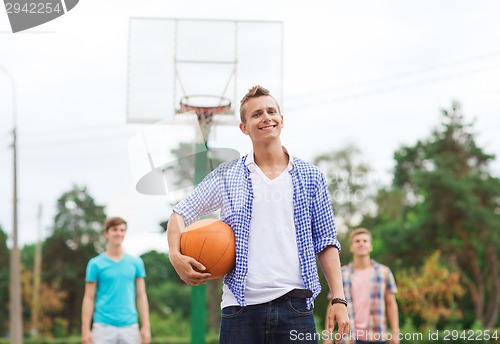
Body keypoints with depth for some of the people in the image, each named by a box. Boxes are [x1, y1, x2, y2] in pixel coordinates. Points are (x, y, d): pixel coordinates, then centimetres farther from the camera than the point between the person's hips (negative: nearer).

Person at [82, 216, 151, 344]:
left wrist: (146, 327, 3)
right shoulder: (95, 264, 2)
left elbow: (141, 295, 9)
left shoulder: (136, 262, 9)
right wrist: (85, 330, -5)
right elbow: (89, 298, 1)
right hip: (104, 327, -2)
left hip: (130, 327, 3)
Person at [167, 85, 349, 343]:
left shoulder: (310, 177, 10)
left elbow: (325, 242, 9)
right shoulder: (226, 176, 8)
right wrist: (176, 256, -8)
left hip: (294, 305, 0)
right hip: (240, 308, 0)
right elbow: (180, 214, 12)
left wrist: (338, 299, 0)